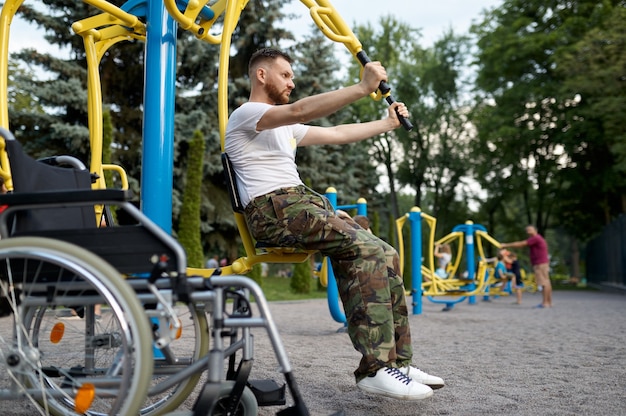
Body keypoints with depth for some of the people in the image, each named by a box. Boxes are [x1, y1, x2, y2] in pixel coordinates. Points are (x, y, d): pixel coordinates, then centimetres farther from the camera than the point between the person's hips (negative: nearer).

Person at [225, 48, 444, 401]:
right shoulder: (245, 114, -1)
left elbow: (335, 134, 29)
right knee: (367, 250, -26)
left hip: (304, 202, 9)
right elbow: (301, 110, -18)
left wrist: (387, 124, 25)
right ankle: (375, 368, -25)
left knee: (385, 255, -7)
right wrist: (363, 88, -24)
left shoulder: (284, 127, 29)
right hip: (274, 209, -9)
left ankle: (398, 362, -6)